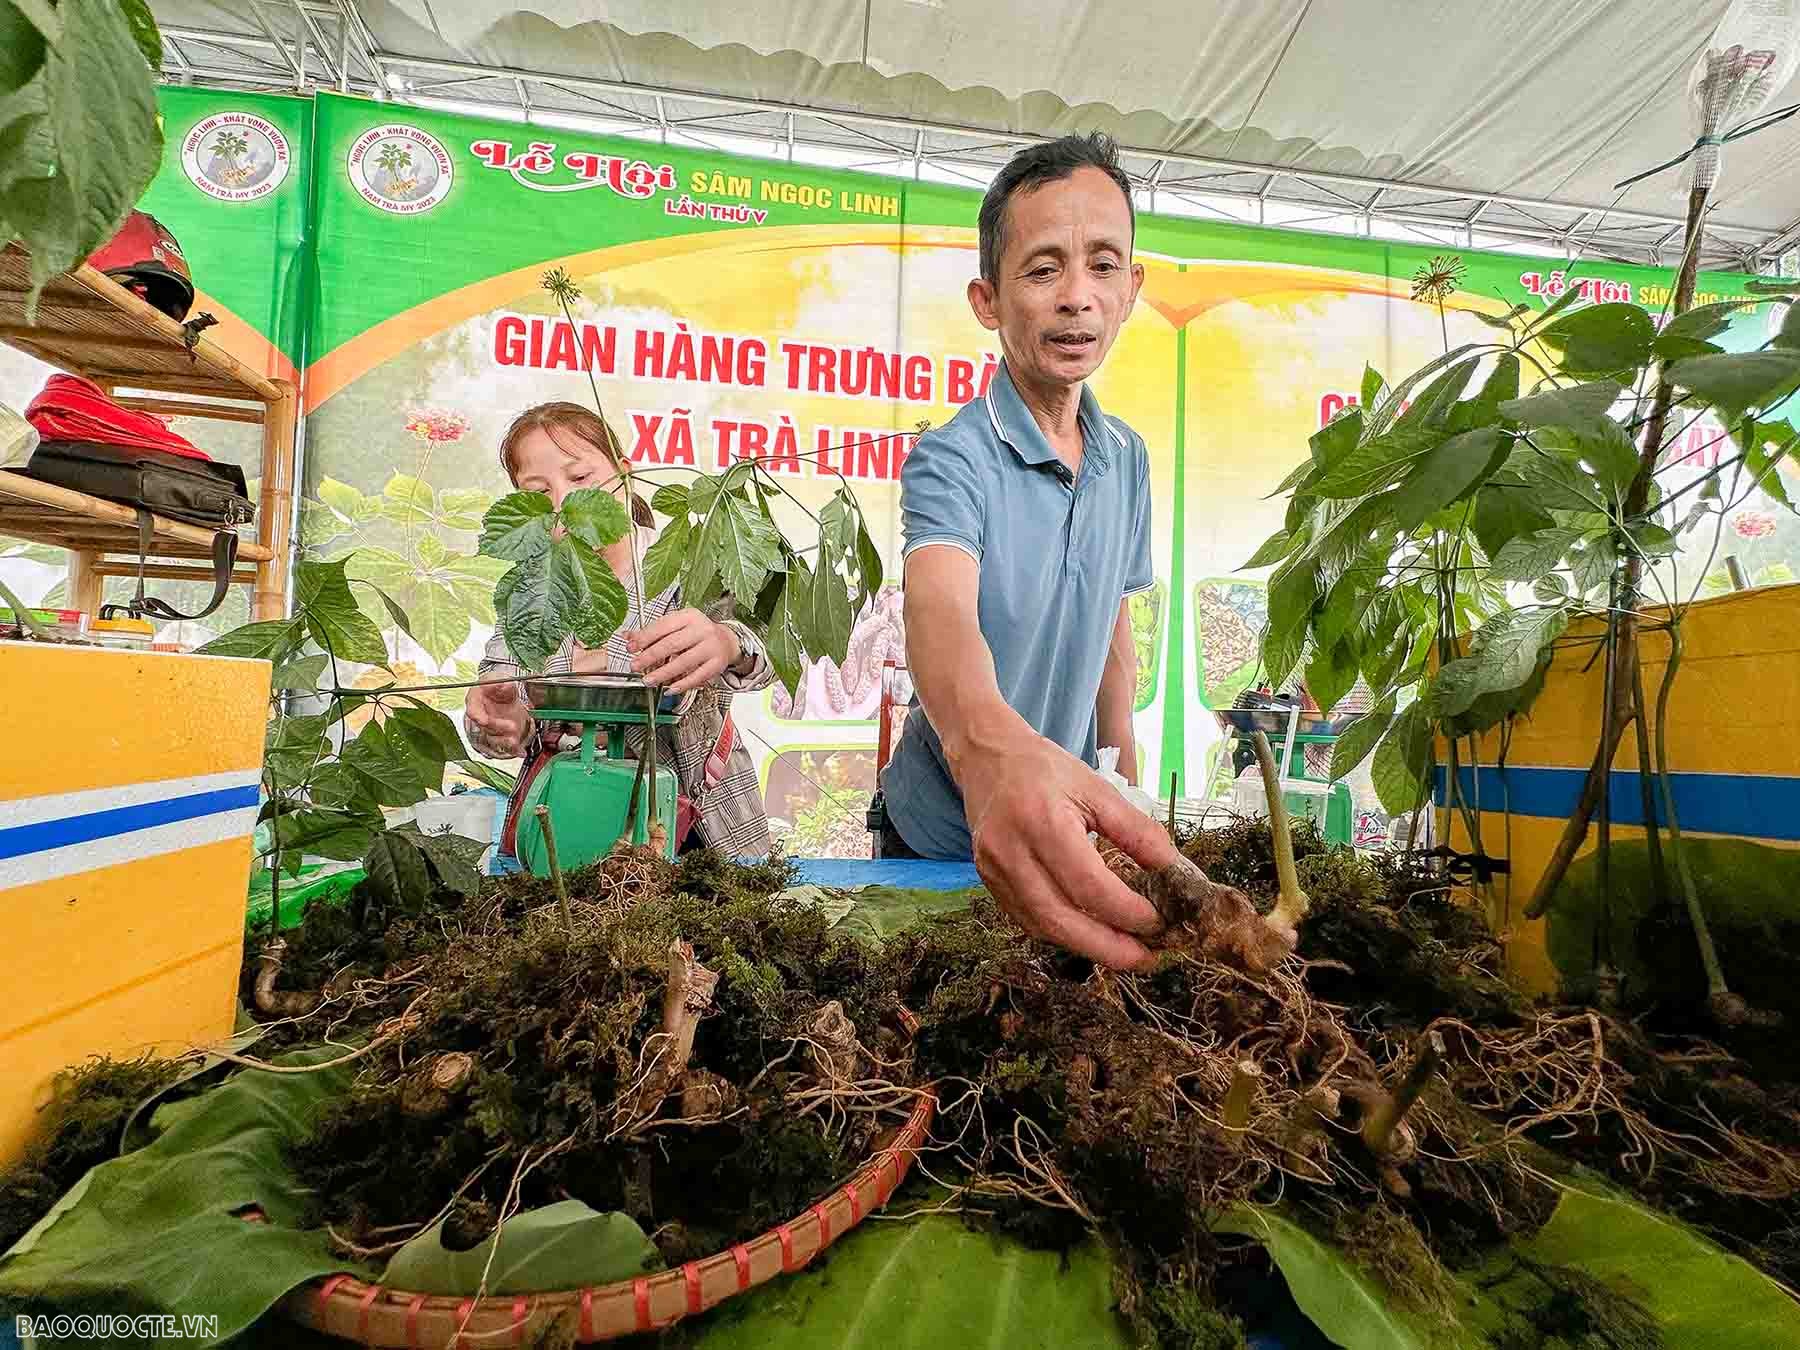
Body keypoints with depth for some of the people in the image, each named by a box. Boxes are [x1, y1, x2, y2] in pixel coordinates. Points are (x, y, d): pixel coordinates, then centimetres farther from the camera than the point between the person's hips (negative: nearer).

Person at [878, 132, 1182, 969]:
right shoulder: (951, 461, -21)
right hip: (941, 839, -5)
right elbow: (939, 610, -41)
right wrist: (990, 748, -62)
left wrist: (1123, 788, 5)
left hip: (1066, 837, 5)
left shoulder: (1129, 458, 0)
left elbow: (1112, 625, 8)